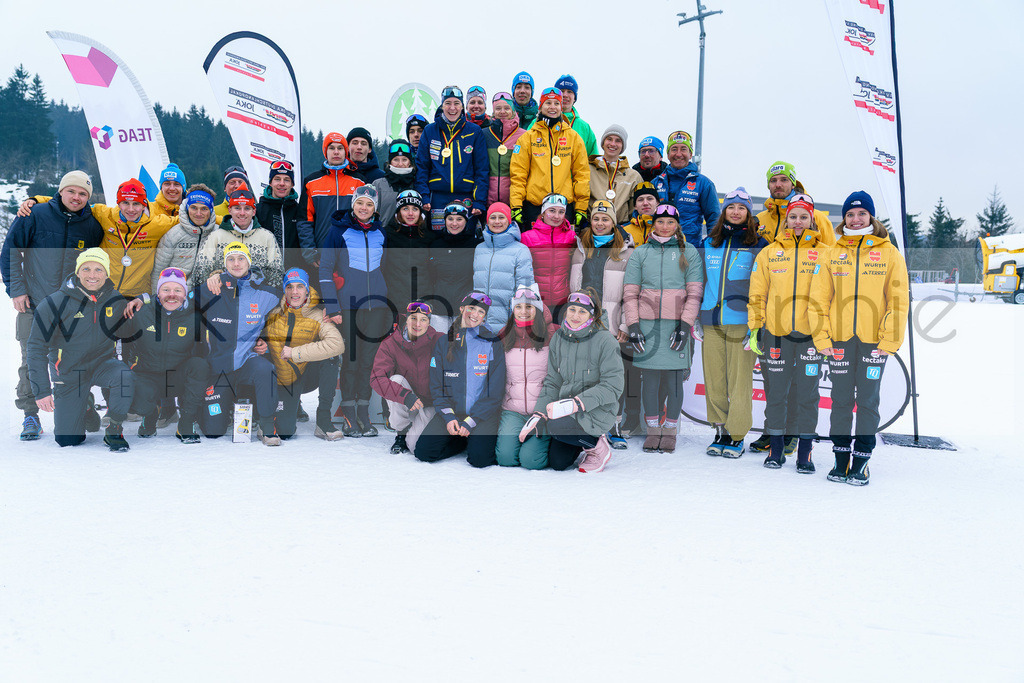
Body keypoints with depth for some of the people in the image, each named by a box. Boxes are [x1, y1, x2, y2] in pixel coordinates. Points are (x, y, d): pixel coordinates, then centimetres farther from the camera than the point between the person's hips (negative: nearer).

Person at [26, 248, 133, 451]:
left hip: (103, 363, 1)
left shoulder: (118, 301, -7)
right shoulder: (55, 304, -15)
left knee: (125, 377, -35)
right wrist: (41, 390, -14)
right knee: (67, 441, -1)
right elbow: (37, 347, -11)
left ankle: (113, 431, -11)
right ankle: (84, 405, 33)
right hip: (69, 372, -1)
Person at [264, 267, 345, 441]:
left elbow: (337, 344, -32)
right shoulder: (273, 311, -9)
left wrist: (295, 353, -32)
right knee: (284, 433, -13)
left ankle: (323, 421, -21)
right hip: (284, 379, 1)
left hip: (309, 373, -1)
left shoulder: (317, 315, -15)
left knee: (329, 356, -32)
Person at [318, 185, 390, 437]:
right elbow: (325, 270, -3)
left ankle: (364, 414, 13)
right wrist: (332, 308, -9)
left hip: (376, 303, 3)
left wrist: (388, 304, 15)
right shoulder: (339, 231, 0)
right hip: (348, 304, -3)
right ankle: (349, 416, 6)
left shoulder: (380, 233, 10)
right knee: (351, 358, -3)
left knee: (369, 358, 5)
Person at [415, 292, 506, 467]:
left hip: (482, 413, -3)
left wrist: (470, 421, -14)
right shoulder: (445, 341, 7)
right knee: (423, 452, -17)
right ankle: (465, 441, 9)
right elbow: (436, 386, 6)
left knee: (479, 458, -26)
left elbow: (496, 391, -5)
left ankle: (483, 439, 9)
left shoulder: (492, 343, -1)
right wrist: (448, 417, -10)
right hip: (450, 410, 3)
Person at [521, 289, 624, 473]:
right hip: (568, 409, 6)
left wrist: (574, 404, -27)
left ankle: (598, 447, -4)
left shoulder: (605, 341, -14)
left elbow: (612, 386, -17)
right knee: (557, 463, -3)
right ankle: (585, 440, 26)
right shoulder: (559, 339, 4)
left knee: (556, 424, -31)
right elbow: (553, 383, 8)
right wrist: (537, 416, -5)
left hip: (598, 411, -6)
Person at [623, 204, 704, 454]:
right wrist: (633, 326, -2)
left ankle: (670, 431, 14)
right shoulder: (640, 253, 10)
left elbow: (695, 292, 1)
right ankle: (653, 430, 16)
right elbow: (630, 293, 8)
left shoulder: (689, 253, 7)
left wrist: (685, 326, -8)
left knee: (674, 381, 0)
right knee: (650, 380, 3)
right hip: (647, 325, 1)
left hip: (677, 326, -1)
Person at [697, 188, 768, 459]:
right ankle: (720, 431, 15)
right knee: (713, 378, 4)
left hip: (742, 322, -3)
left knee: (739, 380, -4)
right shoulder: (708, 244, 13)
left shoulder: (758, 245, 3)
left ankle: (737, 435, 7)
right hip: (711, 322, 4)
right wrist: (696, 320, 13)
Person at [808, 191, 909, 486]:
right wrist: (822, 338, -2)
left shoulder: (890, 254, 4)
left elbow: (899, 301, 1)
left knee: (868, 401, 2)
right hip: (839, 339, 2)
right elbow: (818, 299, 6)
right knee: (841, 400, 7)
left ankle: (861, 462, 10)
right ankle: (841, 459, 16)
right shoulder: (833, 254, 8)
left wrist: (889, 341, -8)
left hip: (874, 340, -1)